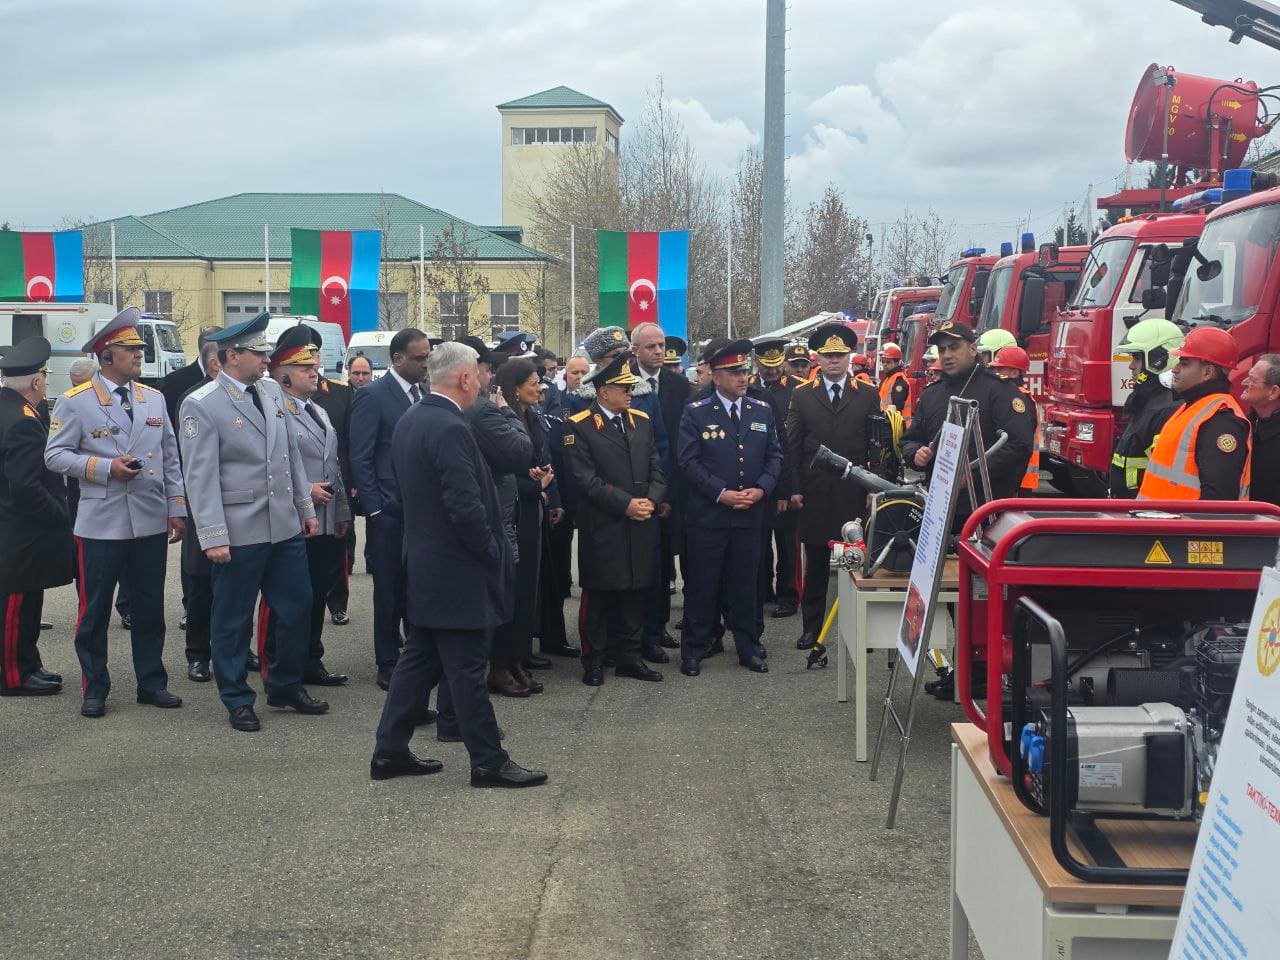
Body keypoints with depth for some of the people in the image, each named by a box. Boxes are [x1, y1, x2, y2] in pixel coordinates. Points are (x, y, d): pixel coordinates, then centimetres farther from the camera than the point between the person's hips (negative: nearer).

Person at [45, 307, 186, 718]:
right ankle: (95, 690, 15)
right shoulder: (75, 402, -4)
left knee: (149, 608, 10)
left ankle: (152, 683, 22)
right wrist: (105, 467, -16)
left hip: (151, 525, 4)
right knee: (94, 610, 3)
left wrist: (177, 509, 7)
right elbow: (55, 455, -5)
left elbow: (170, 458, 12)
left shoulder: (154, 398, 10)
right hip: (101, 525, -4)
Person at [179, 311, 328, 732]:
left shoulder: (271, 390, 9)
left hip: (286, 525, 6)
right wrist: (213, 537, -17)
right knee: (233, 620, 5)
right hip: (239, 533, -6)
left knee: (297, 607, 13)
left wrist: (306, 507, 14)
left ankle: (286, 685, 31)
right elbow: (200, 477, -13)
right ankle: (237, 701, 19)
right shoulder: (201, 405, -11)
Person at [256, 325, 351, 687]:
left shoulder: (320, 412, 18)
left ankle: (311, 663, 23)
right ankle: (273, 668, 8)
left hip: (326, 525, 8)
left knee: (317, 596, 14)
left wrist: (342, 514, 18)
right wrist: (305, 491, -17)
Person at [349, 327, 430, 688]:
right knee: (390, 591, 4)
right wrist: (374, 509, -12)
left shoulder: (427, 394, 10)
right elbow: (360, 459, -9)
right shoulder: (372, 396, -8)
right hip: (390, 512, -5)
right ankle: (388, 664, 15)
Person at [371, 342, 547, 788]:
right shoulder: (451, 429, -21)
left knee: (419, 659, 16)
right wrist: (493, 554, -12)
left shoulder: (408, 421, 9)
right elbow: (466, 507, -25)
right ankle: (489, 762, 8)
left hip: (423, 563, 10)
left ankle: (390, 752, 22)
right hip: (456, 570, -10)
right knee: (467, 668, -1)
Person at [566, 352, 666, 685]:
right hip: (602, 528, -5)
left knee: (635, 594, 10)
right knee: (598, 596, 3)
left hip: (640, 527, 5)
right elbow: (586, 479, -13)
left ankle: (629, 657, 20)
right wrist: (625, 504, -17)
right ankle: (593, 661, 13)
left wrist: (651, 500, -8)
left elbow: (656, 469, 10)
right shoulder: (580, 426, -7)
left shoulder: (641, 421, 12)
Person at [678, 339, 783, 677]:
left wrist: (761, 489, -8)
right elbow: (688, 461, -8)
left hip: (750, 514, 3)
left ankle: (748, 647, 20)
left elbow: (774, 457, 9)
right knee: (702, 583, 3)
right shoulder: (696, 413, -3)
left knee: (746, 584, 10)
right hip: (707, 515, -3)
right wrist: (720, 493, -15)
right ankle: (693, 649, 13)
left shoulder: (763, 411, 9)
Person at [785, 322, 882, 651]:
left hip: (855, 496, 0)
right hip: (814, 496, 1)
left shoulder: (868, 396, 6)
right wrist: (794, 488, -1)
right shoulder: (802, 396, 7)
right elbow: (792, 446, 5)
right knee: (816, 565, 7)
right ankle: (812, 626, 15)